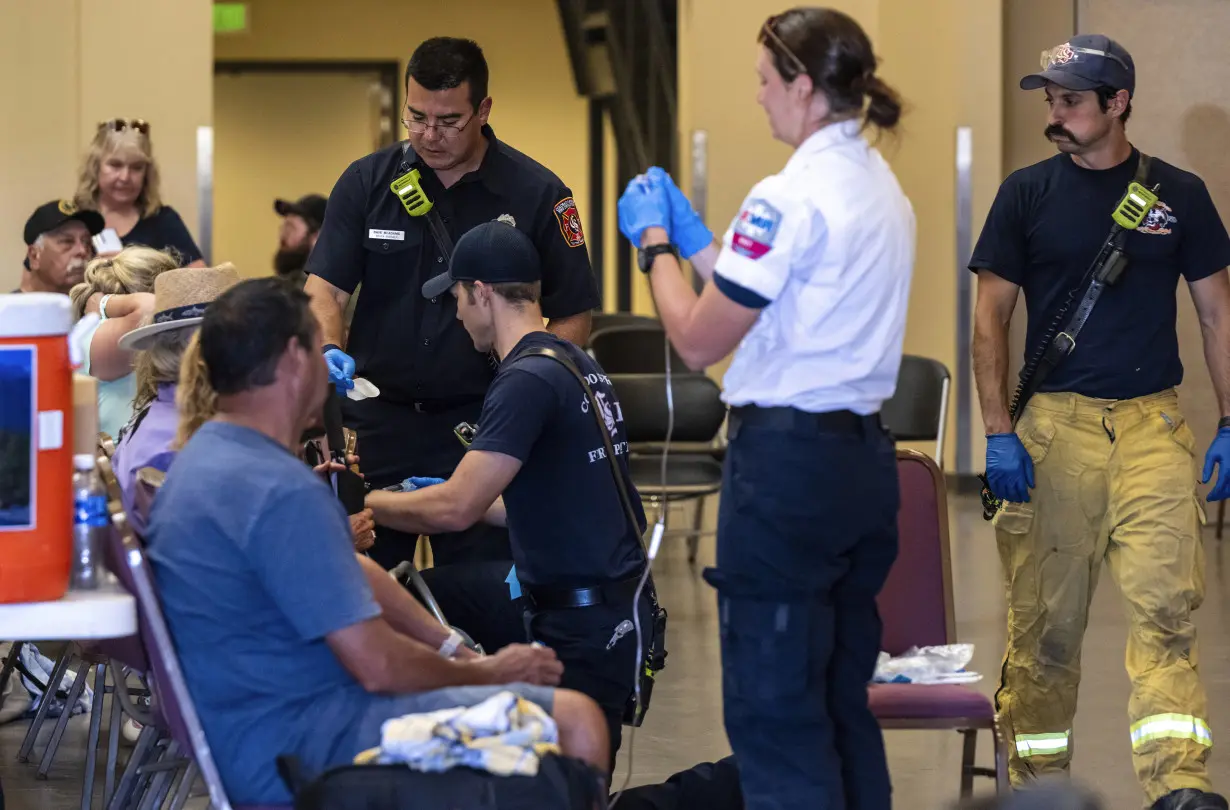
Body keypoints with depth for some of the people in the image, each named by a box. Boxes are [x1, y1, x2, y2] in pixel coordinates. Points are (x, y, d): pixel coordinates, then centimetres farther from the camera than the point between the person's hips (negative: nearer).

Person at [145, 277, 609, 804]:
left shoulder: (204, 458, 11)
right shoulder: (283, 493, -22)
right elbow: (378, 666, -22)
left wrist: (458, 653, 9)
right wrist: (488, 674, -4)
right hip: (294, 750, -11)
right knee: (575, 724, -18)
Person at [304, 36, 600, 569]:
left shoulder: (536, 193, -2)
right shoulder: (366, 182, 4)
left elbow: (573, 315, 1)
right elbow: (324, 286, 1)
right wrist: (329, 349, -20)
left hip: (483, 423, -2)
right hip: (376, 419, 2)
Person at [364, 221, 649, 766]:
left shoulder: (528, 380, -18)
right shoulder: (578, 363, 12)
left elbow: (456, 509, -19)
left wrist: (361, 503, -5)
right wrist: (447, 498, 28)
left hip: (585, 630, -9)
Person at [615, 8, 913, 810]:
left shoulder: (790, 198, -16)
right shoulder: (882, 188, 11)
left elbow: (699, 340, -12)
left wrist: (654, 242, 3)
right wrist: (691, 235, 23)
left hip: (788, 460, -9)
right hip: (862, 454, 9)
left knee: (775, 707, -2)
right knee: (845, 699, 15)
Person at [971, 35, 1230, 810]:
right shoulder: (1027, 192, 5)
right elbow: (991, 315, 5)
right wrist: (998, 433, -3)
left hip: (1152, 424, 0)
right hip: (1053, 425, 0)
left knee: (1165, 601, -11)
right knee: (1046, 615, 3)